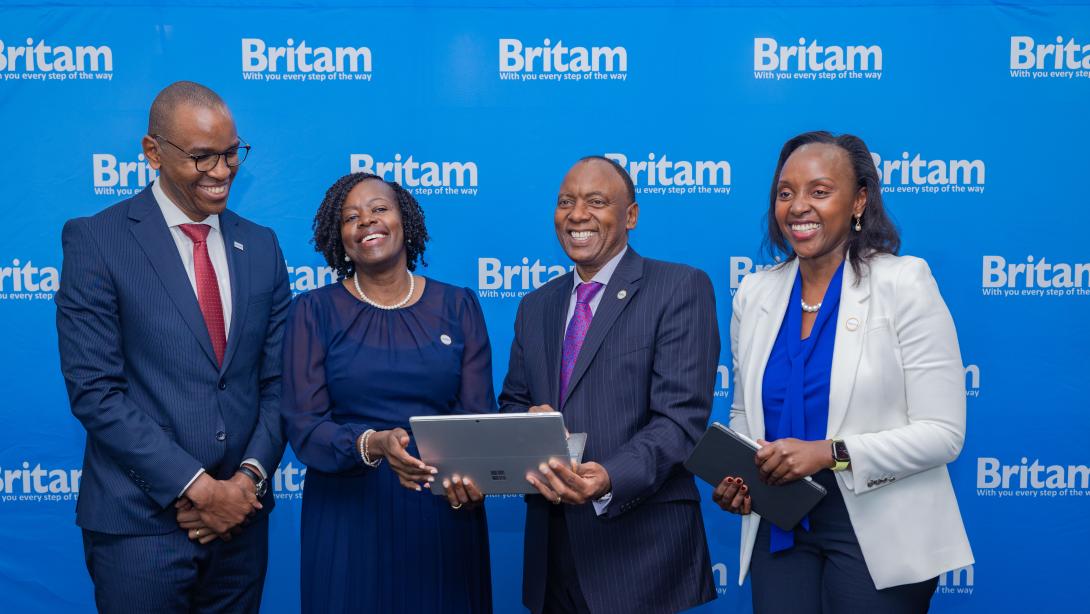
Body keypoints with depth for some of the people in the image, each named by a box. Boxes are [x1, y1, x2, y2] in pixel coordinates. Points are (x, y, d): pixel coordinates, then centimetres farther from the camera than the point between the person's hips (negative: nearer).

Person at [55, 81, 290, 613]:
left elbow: (277, 380, 7)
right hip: (141, 523, -4)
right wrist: (197, 488, -14)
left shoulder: (260, 246, 7)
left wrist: (249, 478, -7)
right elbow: (94, 392, -12)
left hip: (240, 516, 4)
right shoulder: (95, 240, -6)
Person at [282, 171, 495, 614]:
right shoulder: (314, 311, 0)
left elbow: (479, 415, 0)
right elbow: (304, 426, -7)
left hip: (443, 514, 1)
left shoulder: (459, 307, 3)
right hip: (348, 514, -1)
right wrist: (373, 444, -25)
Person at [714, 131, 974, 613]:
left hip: (878, 536, -3)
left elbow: (943, 433, -12)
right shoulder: (754, 294, 3)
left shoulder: (903, 283, -9)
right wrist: (734, 471, -4)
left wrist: (831, 452, -23)